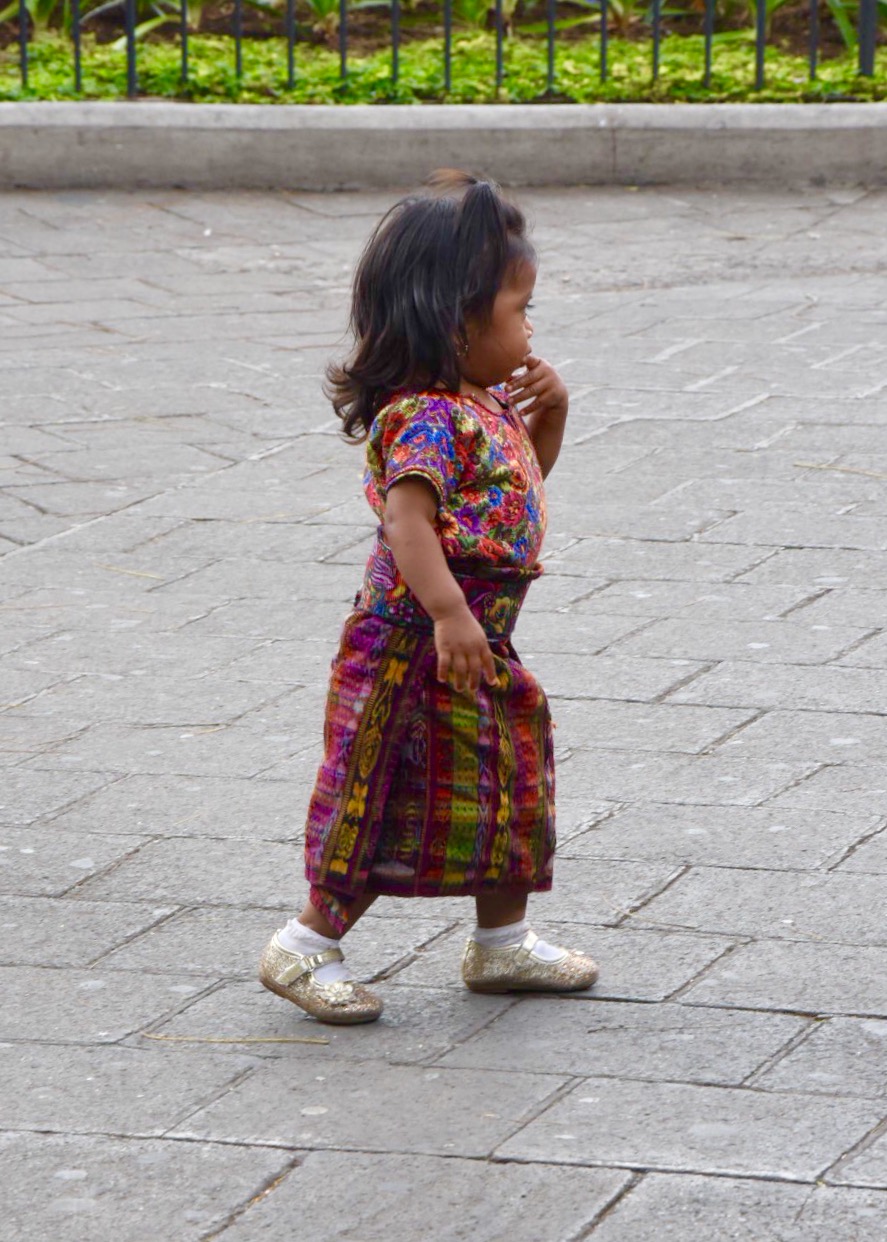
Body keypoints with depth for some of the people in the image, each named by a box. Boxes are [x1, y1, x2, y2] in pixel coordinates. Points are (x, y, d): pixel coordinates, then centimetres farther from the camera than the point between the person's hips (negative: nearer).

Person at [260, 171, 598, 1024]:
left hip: (476, 650, 10)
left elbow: (526, 475, 28)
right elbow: (406, 518, -35)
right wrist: (449, 614, -46)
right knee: (395, 808, -2)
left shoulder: (486, 405, 9)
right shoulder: (425, 418, -22)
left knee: (511, 789, 19)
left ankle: (503, 943, 33)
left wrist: (548, 412, 9)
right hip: (414, 654, -10)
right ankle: (306, 948, 11)